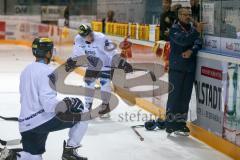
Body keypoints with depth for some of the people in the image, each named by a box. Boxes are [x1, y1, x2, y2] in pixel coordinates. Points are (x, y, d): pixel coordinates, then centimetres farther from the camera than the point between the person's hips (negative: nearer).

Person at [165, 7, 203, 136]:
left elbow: (198, 43, 1)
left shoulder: (193, 28, 12)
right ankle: (170, 123, 1)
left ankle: (181, 122, 15)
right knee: (174, 95, -4)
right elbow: (183, 41, -20)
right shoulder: (174, 29, -3)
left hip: (190, 68, 5)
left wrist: (191, 51, -18)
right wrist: (196, 32, -26)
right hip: (176, 67, -5)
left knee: (185, 96, 7)